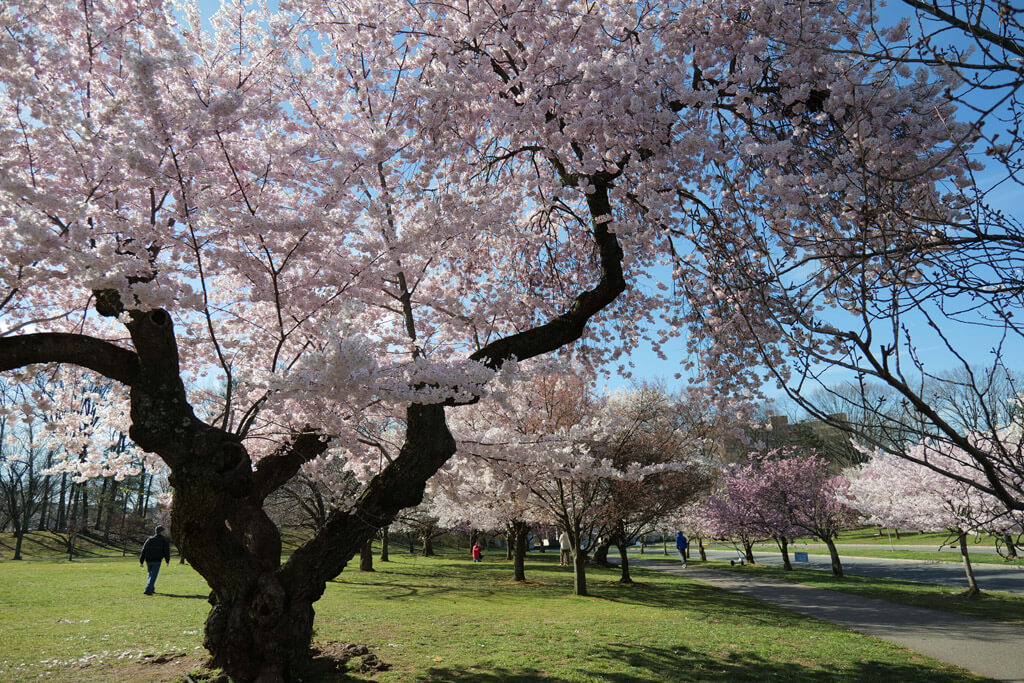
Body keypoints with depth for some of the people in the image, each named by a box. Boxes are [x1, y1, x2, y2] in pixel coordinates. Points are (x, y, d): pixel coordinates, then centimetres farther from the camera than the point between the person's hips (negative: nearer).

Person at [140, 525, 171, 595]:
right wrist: (167, 561, 7)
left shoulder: (149, 539, 15)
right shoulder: (164, 540, 2)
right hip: (157, 561, -5)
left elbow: (143, 551, 10)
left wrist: (141, 561, 9)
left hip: (148, 560, 5)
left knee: (151, 574, 21)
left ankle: (152, 589, 28)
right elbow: (167, 551, -2)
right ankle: (148, 590, -14)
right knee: (153, 576, -3)